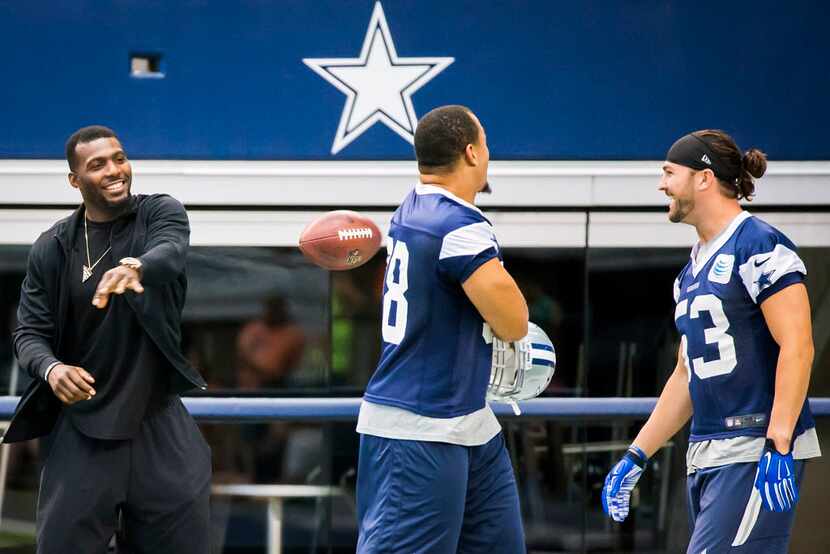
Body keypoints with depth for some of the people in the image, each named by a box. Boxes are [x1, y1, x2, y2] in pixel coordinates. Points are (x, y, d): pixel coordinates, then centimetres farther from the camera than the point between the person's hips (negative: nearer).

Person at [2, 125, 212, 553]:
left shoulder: (161, 213, -2)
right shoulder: (52, 249, 1)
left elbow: (170, 254, -24)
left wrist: (136, 268, -49)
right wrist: (50, 369, -23)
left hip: (159, 428, 0)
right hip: (82, 436, 0)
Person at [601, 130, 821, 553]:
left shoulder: (759, 245, -7)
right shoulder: (693, 268, 20)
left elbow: (797, 347, -16)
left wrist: (777, 446, -23)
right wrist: (635, 458, 22)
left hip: (758, 452, -9)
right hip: (705, 455, 9)